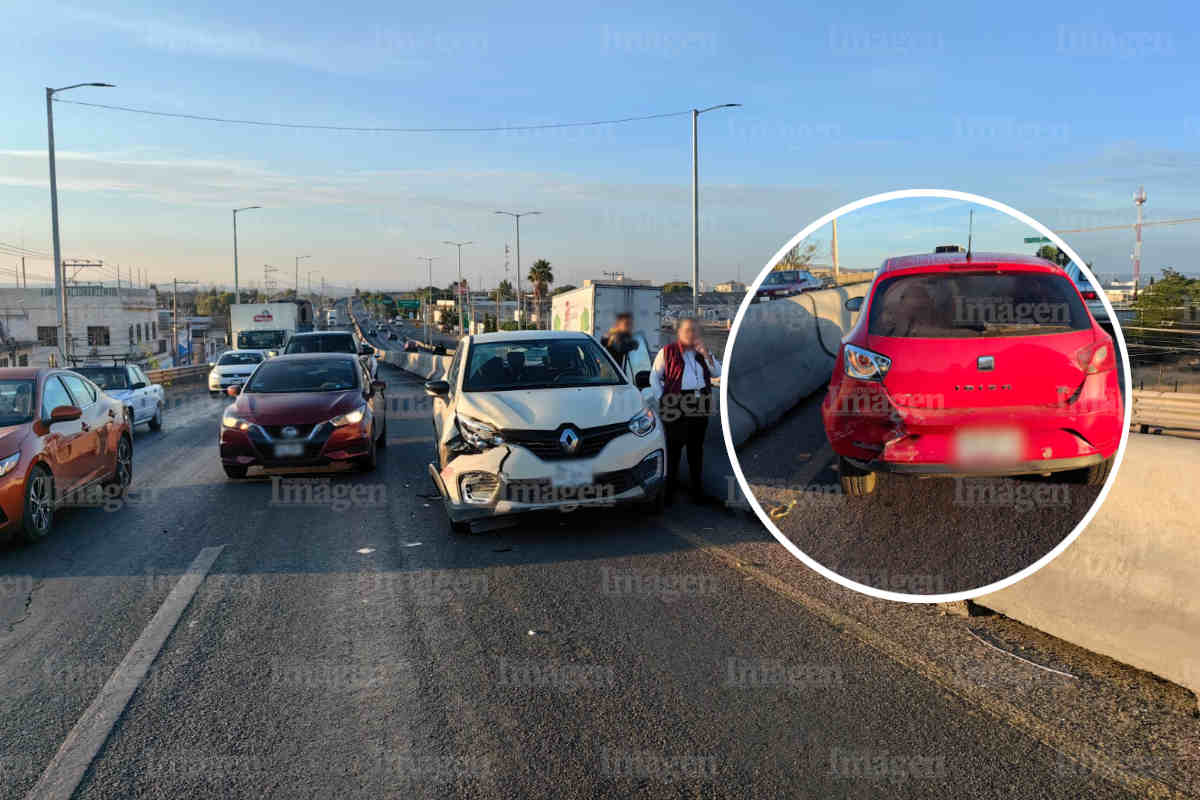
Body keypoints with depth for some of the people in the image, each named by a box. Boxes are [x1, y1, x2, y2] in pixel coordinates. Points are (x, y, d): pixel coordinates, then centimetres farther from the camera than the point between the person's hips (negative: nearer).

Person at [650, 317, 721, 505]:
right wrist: (661, 398, -5)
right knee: (674, 447, -2)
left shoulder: (702, 352, 14)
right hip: (676, 404, -5)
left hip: (700, 406, 5)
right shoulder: (667, 352, 0)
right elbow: (654, 377, 3)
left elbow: (717, 373, 6)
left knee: (696, 448, 12)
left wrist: (706, 354, -7)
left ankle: (697, 489, 20)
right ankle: (668, 489, 6)